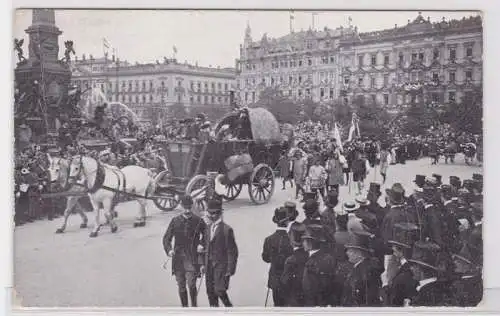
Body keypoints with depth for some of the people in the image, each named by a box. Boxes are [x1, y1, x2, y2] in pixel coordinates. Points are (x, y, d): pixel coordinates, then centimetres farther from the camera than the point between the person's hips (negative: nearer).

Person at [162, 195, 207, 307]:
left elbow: (206, 235, 12)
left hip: (192, 258, -2)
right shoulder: (175, 221, 4)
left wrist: (202, 244, -7)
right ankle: (184, 307, 24)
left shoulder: (198, 221, 0)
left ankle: (194, 305, 10)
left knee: (191, 284, -13)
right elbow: (167, 237, 6)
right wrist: (169, 249, -11)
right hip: (178, 257, 2)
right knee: (181, 286, 8)